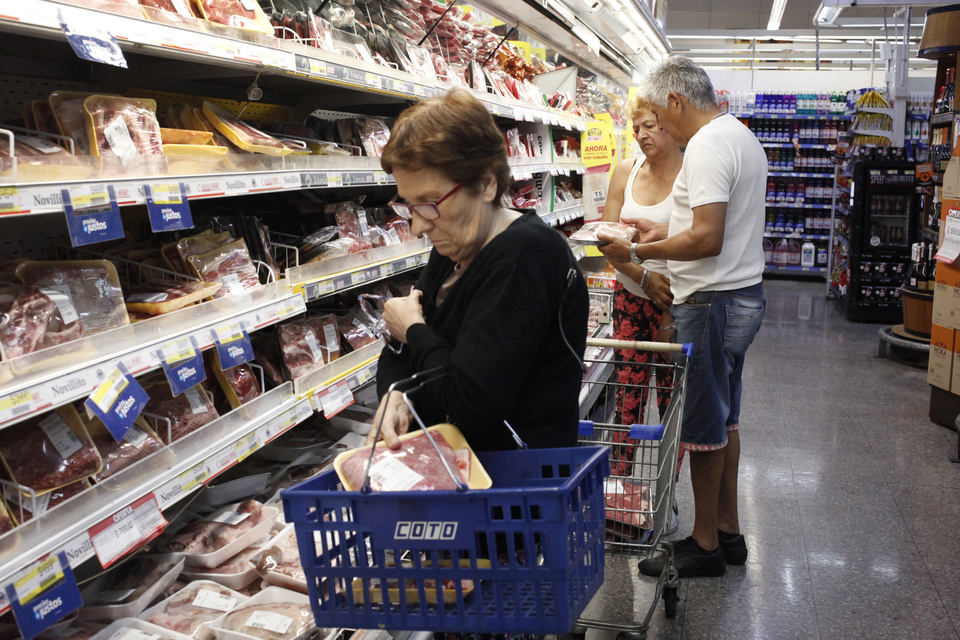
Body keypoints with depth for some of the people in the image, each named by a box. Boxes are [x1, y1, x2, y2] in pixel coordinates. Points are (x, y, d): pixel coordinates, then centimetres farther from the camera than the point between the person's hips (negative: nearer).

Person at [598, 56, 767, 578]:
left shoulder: (707, 144, -18)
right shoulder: (742, 135, 16)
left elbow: (707, 240, -26)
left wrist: (639, 252, -17)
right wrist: (667, 230, 15)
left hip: (713, 302, -11)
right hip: (744, 294, 11)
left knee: (703, 426, 1)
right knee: (723, 419, 17)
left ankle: (705, 545, 14)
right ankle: (728, 530, 29)